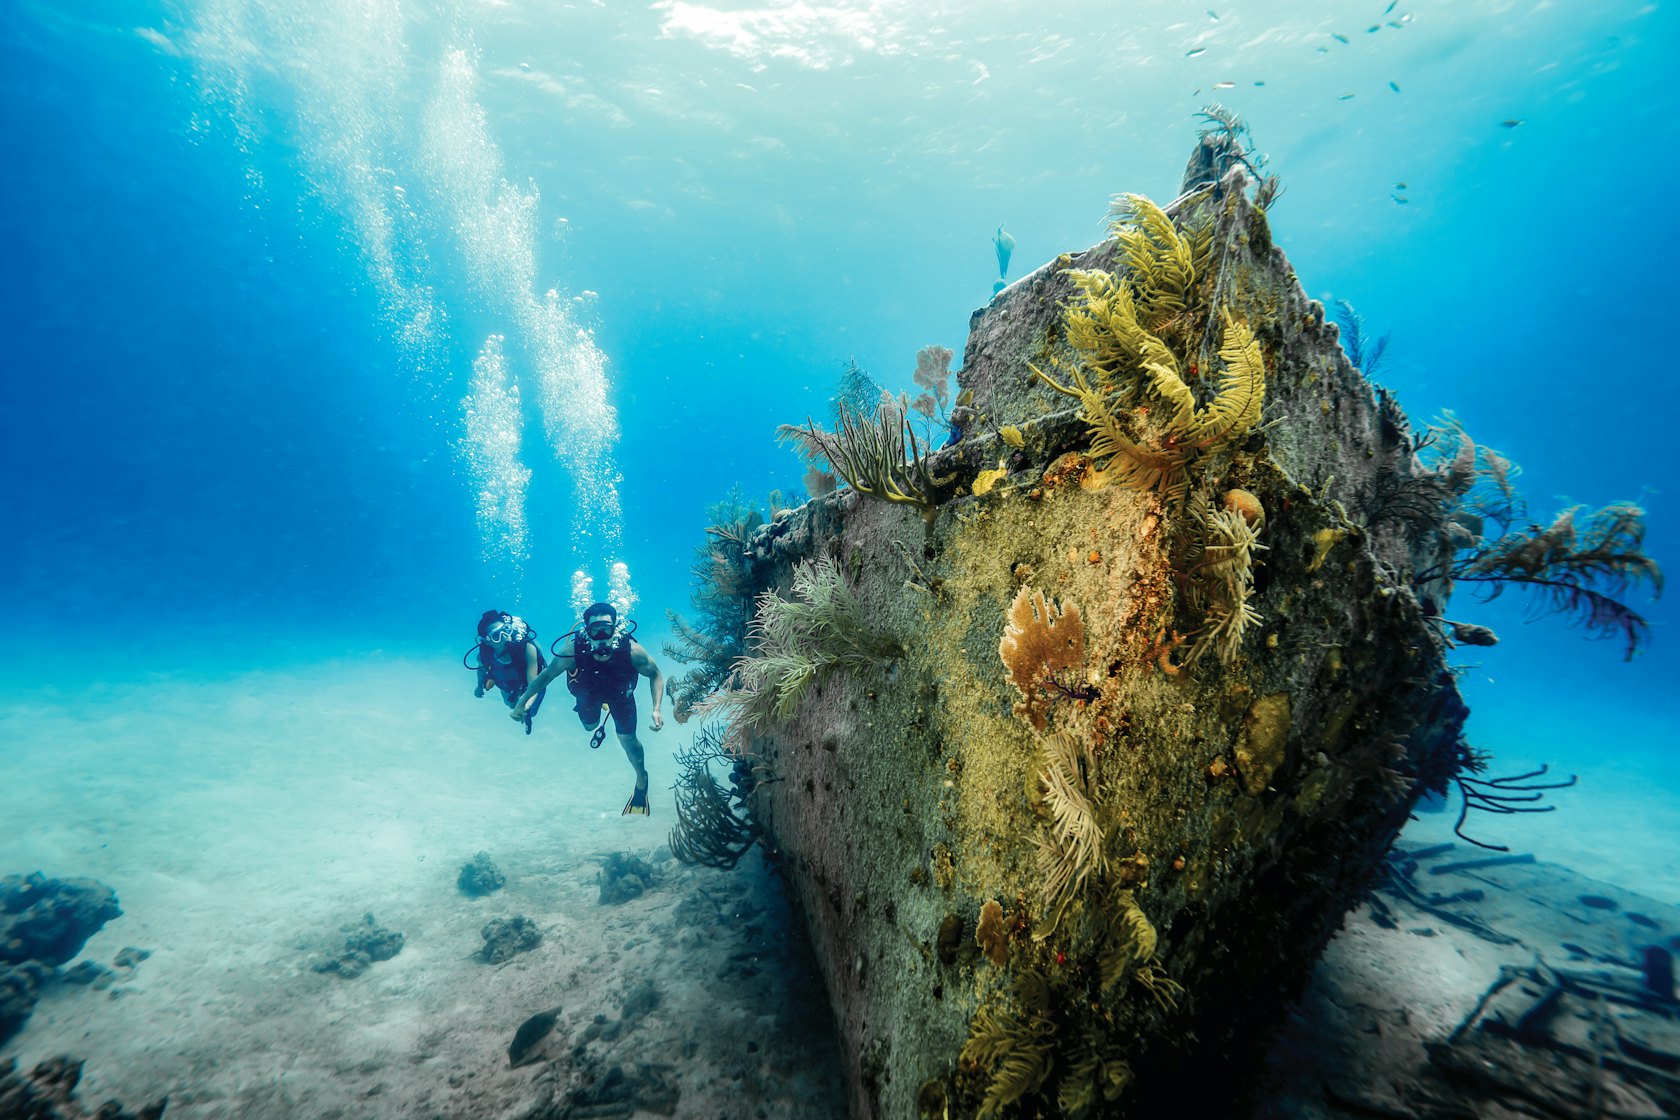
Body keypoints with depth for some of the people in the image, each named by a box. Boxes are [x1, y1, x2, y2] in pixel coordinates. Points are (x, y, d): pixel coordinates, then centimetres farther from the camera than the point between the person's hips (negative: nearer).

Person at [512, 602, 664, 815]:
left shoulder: (631, 651, -42)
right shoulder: (575, 652, -41)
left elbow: (655, 675, -24)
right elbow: (545, 676, -22)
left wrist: (657, 709, -36)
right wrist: (520, 705, -14)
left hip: (620, 693, -1)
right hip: (589, 692, 2)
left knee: (628, 740, 4)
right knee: (590, 725, 26)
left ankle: (641, 780, 33)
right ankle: (602, 717, 63)